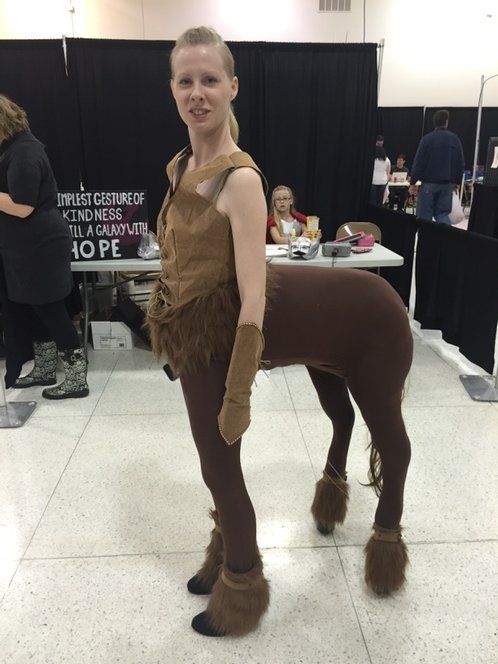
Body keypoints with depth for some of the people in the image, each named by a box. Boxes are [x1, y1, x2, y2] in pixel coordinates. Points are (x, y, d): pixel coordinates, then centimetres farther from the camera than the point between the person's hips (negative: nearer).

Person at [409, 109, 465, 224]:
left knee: (424, 215, 2)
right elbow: (461, 163, 11)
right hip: (447, 183, 4)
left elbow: (418, 162, -8)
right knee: (442, 213, 11)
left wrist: (413, 183, -3)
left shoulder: (427, 139, -6)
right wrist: (457, 182, 19)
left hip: (429, 182, -4)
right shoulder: (455, 139, 6)